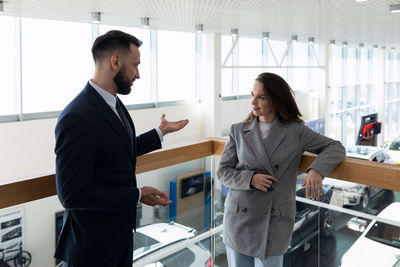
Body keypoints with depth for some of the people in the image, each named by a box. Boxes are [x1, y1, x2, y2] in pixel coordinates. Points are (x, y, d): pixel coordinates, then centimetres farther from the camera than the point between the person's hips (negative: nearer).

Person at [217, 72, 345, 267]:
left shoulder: (296, 132, -1)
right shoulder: (238, 131, 2)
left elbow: (335, 148, 2)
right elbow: (223, 172, 2)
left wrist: (316, 170, -19)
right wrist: (250, 179, -18)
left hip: (274, 224, -1)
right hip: (239, 221, 2)